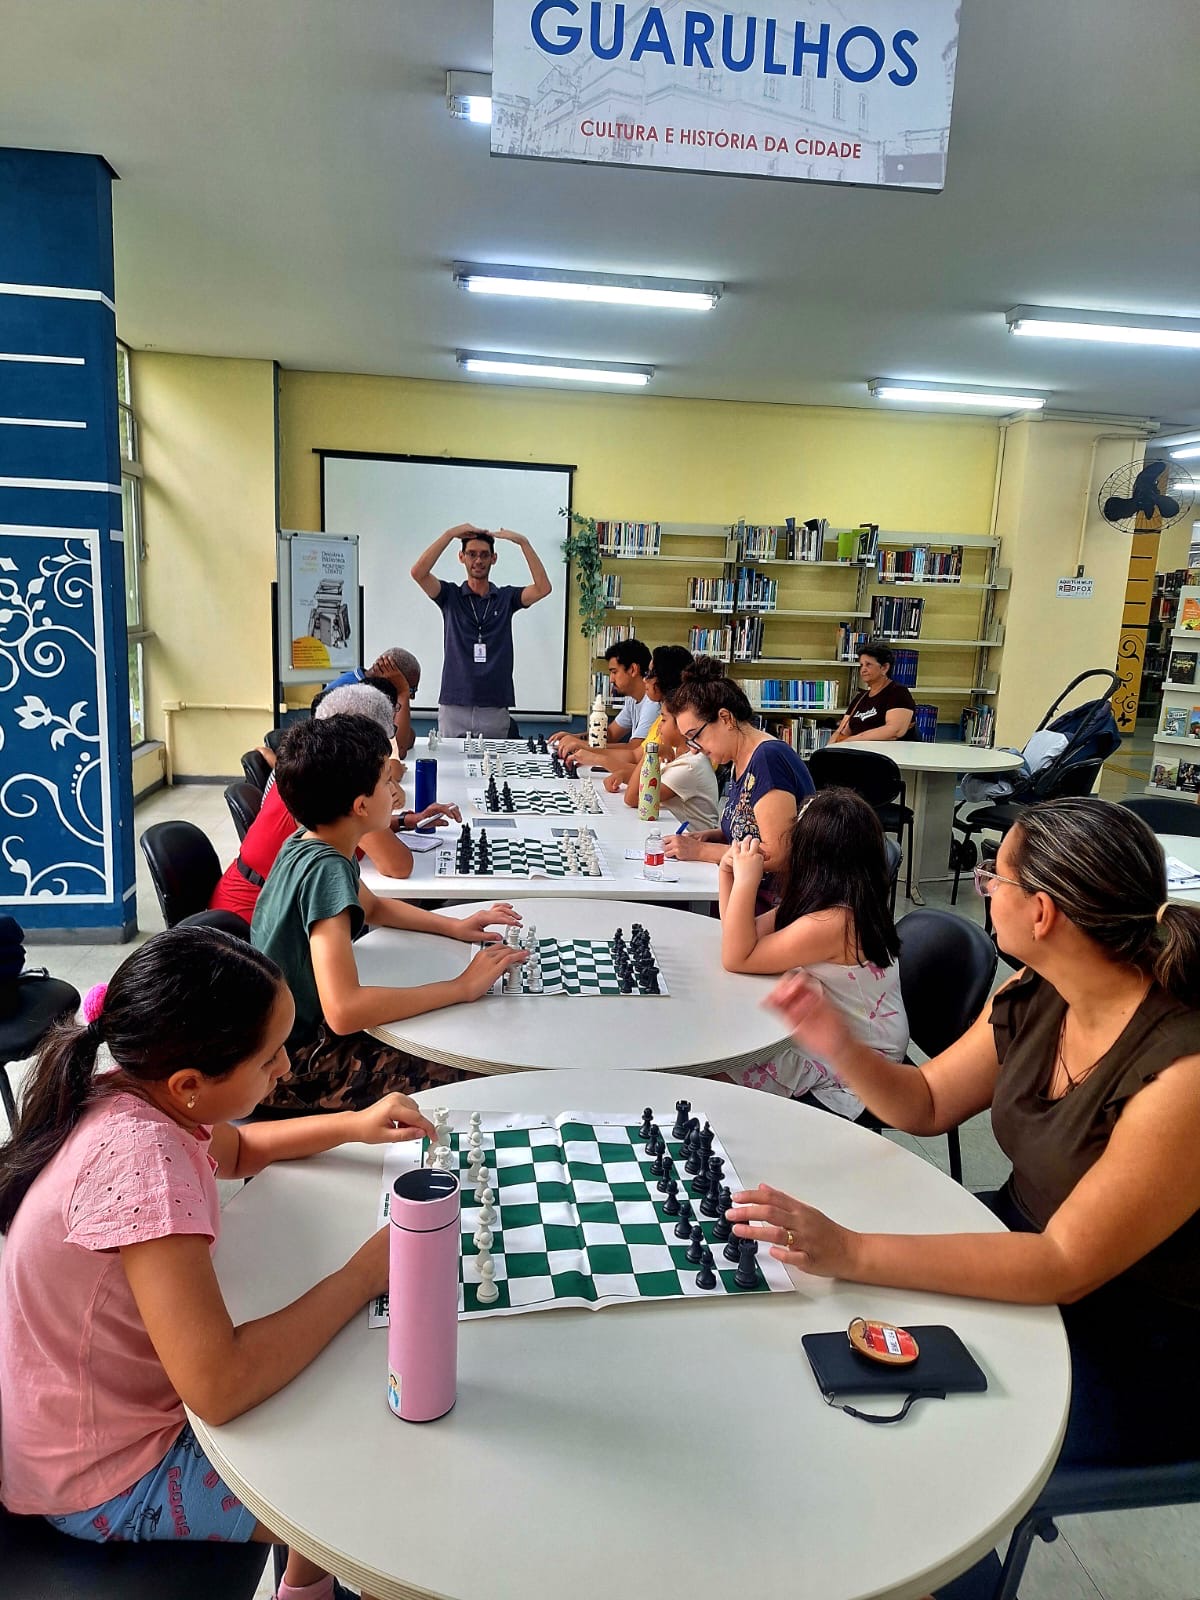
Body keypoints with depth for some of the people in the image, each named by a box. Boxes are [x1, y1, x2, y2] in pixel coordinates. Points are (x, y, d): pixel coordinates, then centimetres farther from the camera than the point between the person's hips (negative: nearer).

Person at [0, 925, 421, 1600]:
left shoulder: (133, 1093, -11)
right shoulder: (138, 1155, -37)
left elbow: (235, 1148, 11)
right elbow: (219, 1388, -39)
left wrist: (353, 1126, -4)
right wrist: (363, 1274, -27)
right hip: (108, 1484, -8)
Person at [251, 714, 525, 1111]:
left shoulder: (310, 842, -2)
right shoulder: (325, 869, -30)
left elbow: (373, 906, 18)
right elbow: (343, 1011, -39)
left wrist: (455, 926, 3)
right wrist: (463, 986, -30)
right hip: (291, 1063, -9)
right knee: (460, 1079, -16)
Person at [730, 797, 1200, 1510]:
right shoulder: (1035, 998, -8)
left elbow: (1067, 1265, -30)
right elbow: (926, 1104, 4)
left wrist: (853, 1252, -37)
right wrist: (840, 1046, -16)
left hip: (1138, 1352, -7)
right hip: (1029, 1236, 7)